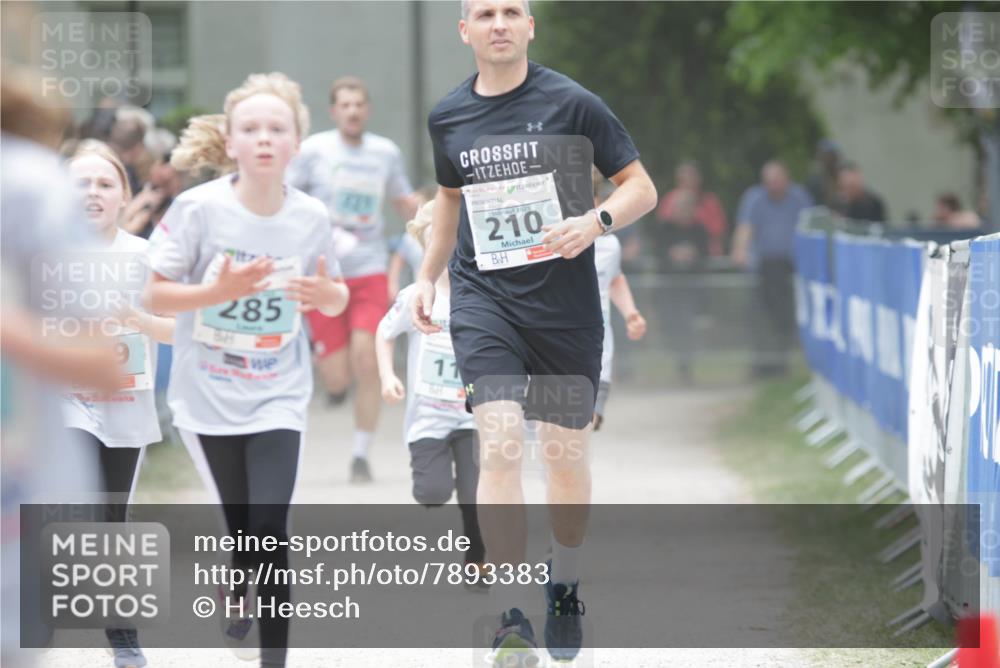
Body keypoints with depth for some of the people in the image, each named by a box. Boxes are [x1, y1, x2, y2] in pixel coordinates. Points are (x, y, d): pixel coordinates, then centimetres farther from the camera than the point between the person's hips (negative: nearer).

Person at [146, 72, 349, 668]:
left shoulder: (311, 217, -7)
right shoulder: (199, 207, -14)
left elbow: (336, 298, 7)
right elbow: (153, 294, -11)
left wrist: (328, 294, -17)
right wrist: (218, 292, -27)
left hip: (278, 396, 0)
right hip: (209, 394, 0)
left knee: (271, 528, -12)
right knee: (239, 524, 13)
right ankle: (241, 590, 46)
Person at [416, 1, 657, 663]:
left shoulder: (571, 103, -5)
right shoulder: (447, 118, 6)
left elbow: (641, 187, -2)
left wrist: (595, 222, -20)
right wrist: (428, 275, 21)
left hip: (566, 302, -1)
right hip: (483, 299, 1)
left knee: (565, 451, 7)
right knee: (500, 444, -15)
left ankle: (566, 588, 33)